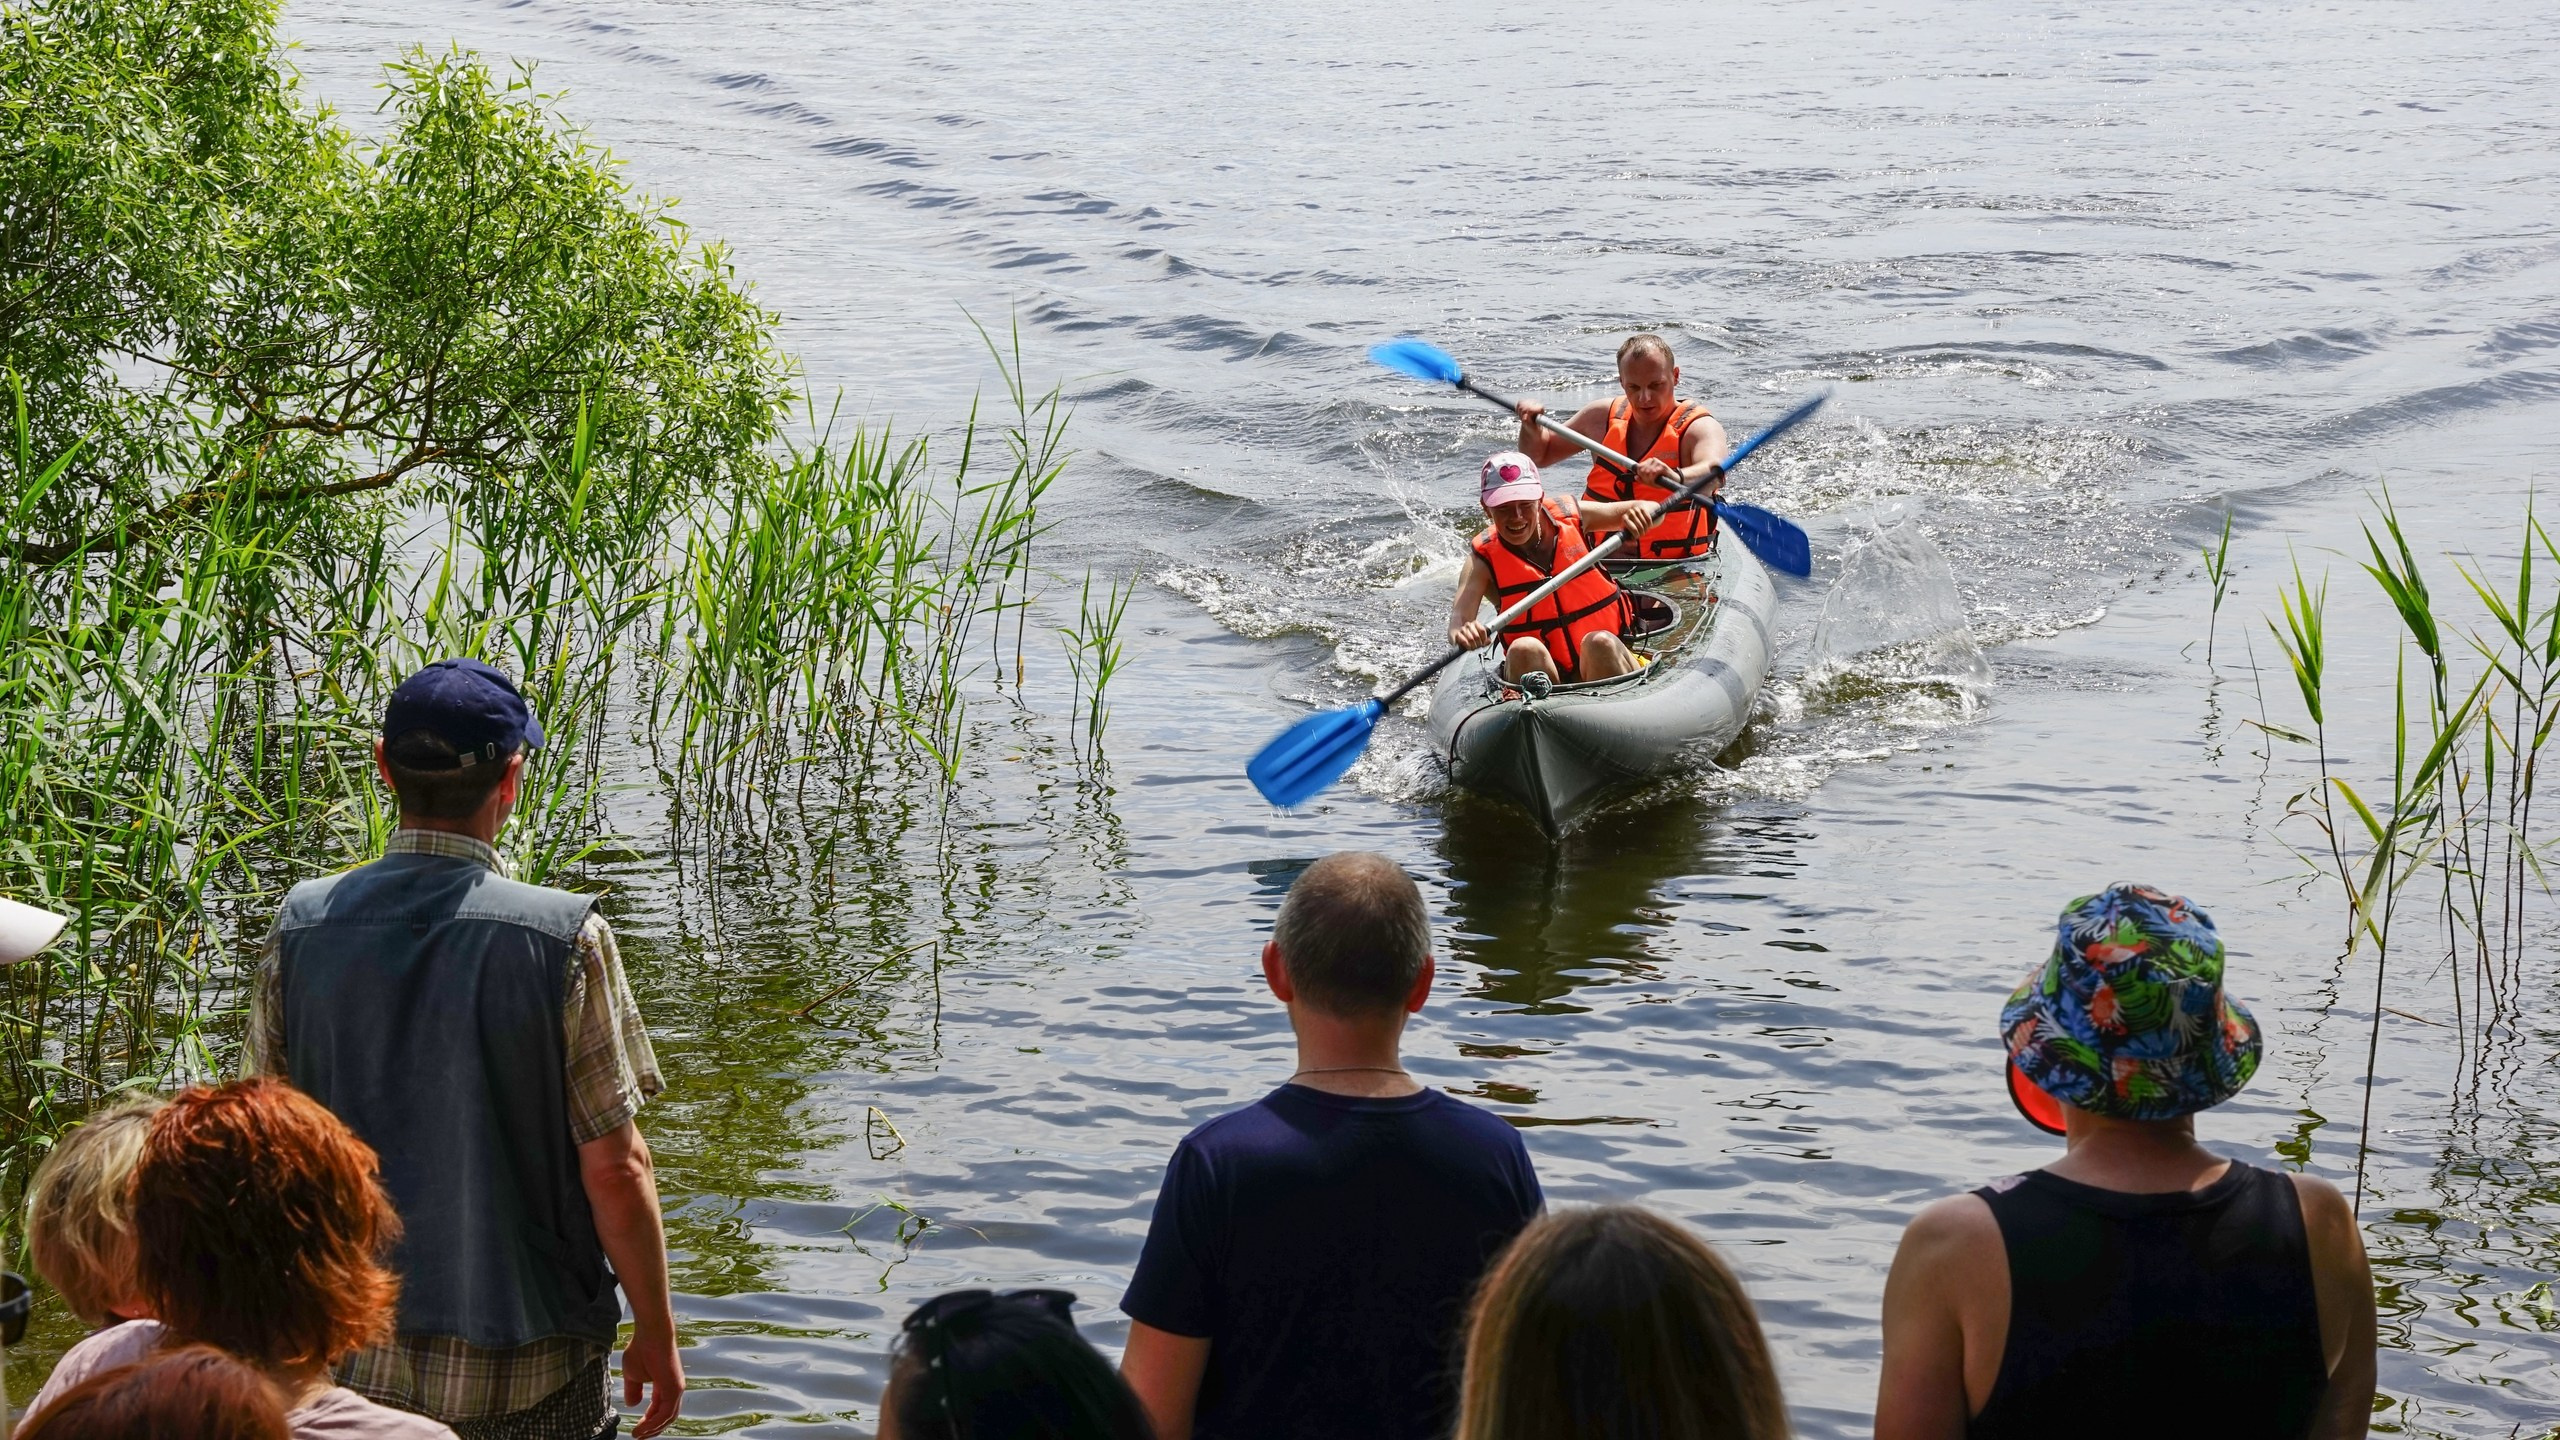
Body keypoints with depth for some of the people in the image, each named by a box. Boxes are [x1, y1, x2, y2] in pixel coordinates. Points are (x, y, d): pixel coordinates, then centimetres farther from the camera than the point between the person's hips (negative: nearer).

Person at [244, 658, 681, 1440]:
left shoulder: (303, 927, -5)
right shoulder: (563, 937, -15)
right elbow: (613, 1169, -13)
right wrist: (656, 1335, 0)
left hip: (354, 1361, 3)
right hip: (522, 1375, -3)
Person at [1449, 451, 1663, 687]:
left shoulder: (1571, 516, 1)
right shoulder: (1484, 560, -3)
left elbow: (1651, 510, 6)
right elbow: (1460, 614, -19)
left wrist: (1640, 513, -19)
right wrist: (1461, 633, -44)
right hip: (1538, 670, 0)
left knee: (1599, 643, -33)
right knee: (1525, 649, -33)